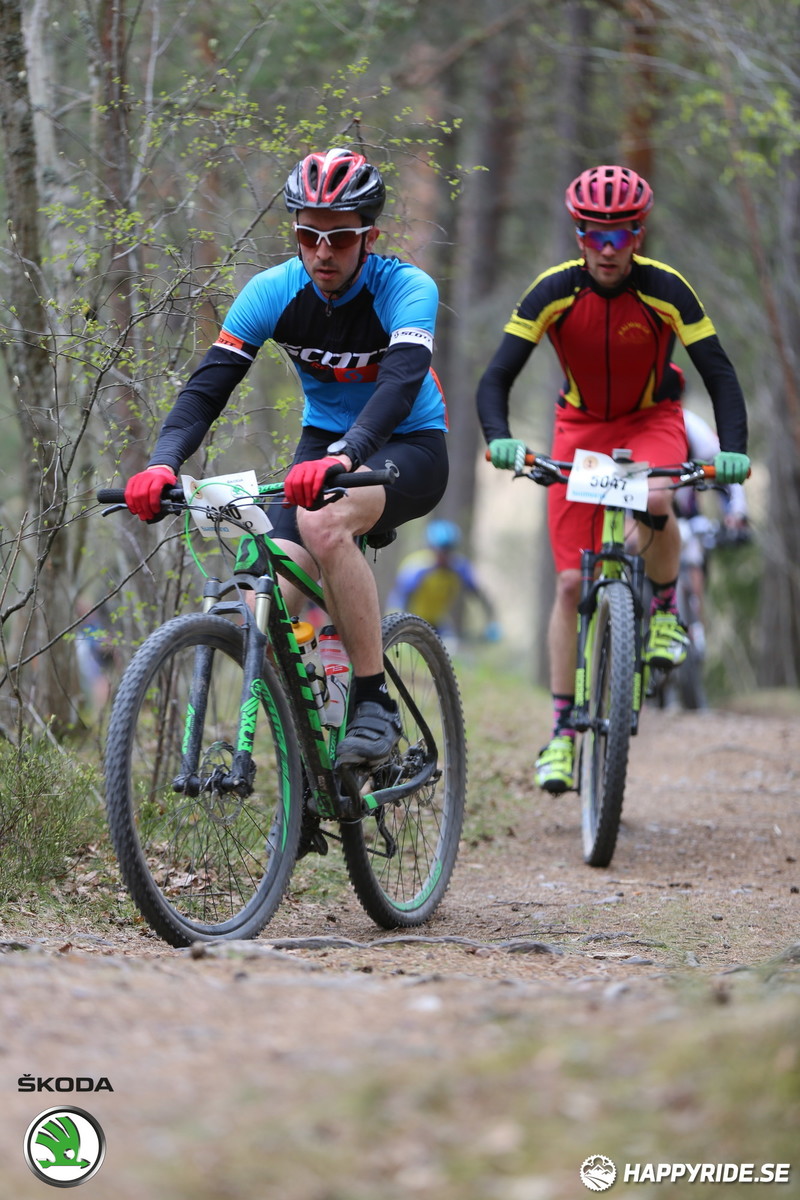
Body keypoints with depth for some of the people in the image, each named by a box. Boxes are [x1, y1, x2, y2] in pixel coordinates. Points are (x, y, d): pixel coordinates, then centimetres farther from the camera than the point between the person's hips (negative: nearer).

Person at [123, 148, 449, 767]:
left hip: (411, 446, -4)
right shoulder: (273, 291, -12)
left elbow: (401, 380, -41)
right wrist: (163, 463, -38)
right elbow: (208, 384, -19)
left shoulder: (408, 289, -23)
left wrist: (342, 459, -59)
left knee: (325, 522, -37)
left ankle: (376, 705, -25)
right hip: (324, 440, 4)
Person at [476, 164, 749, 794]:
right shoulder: (555, 291, -21)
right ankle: (562, 730, 3)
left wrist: (734, 448, -37)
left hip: (652, 419, -1)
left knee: (654, 502, -37)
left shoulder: (665, 288, -22)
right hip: (582, 426, 1)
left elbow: (719, 371, -21)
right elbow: (496, 377, -22)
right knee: (571, 582, -6)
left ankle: (666, 612, -7)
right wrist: (499, 437, -42)